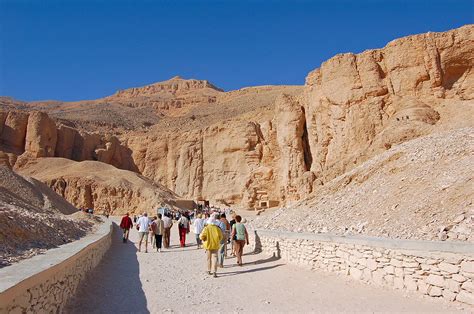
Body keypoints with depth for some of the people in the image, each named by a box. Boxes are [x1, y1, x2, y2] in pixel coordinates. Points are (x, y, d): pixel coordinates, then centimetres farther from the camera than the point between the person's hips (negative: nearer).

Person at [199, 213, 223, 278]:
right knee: (214, 258, 2)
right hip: (215, 245, 0)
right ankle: (214, 271, -9)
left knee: (209, 258, 17)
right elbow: (221, 236, -3)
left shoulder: (206, 228, -10)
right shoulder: (217, 228, -6)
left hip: (208, 245, 0)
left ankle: (209, 270, 29)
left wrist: (205, 240, 6)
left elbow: (202, 236, -15)